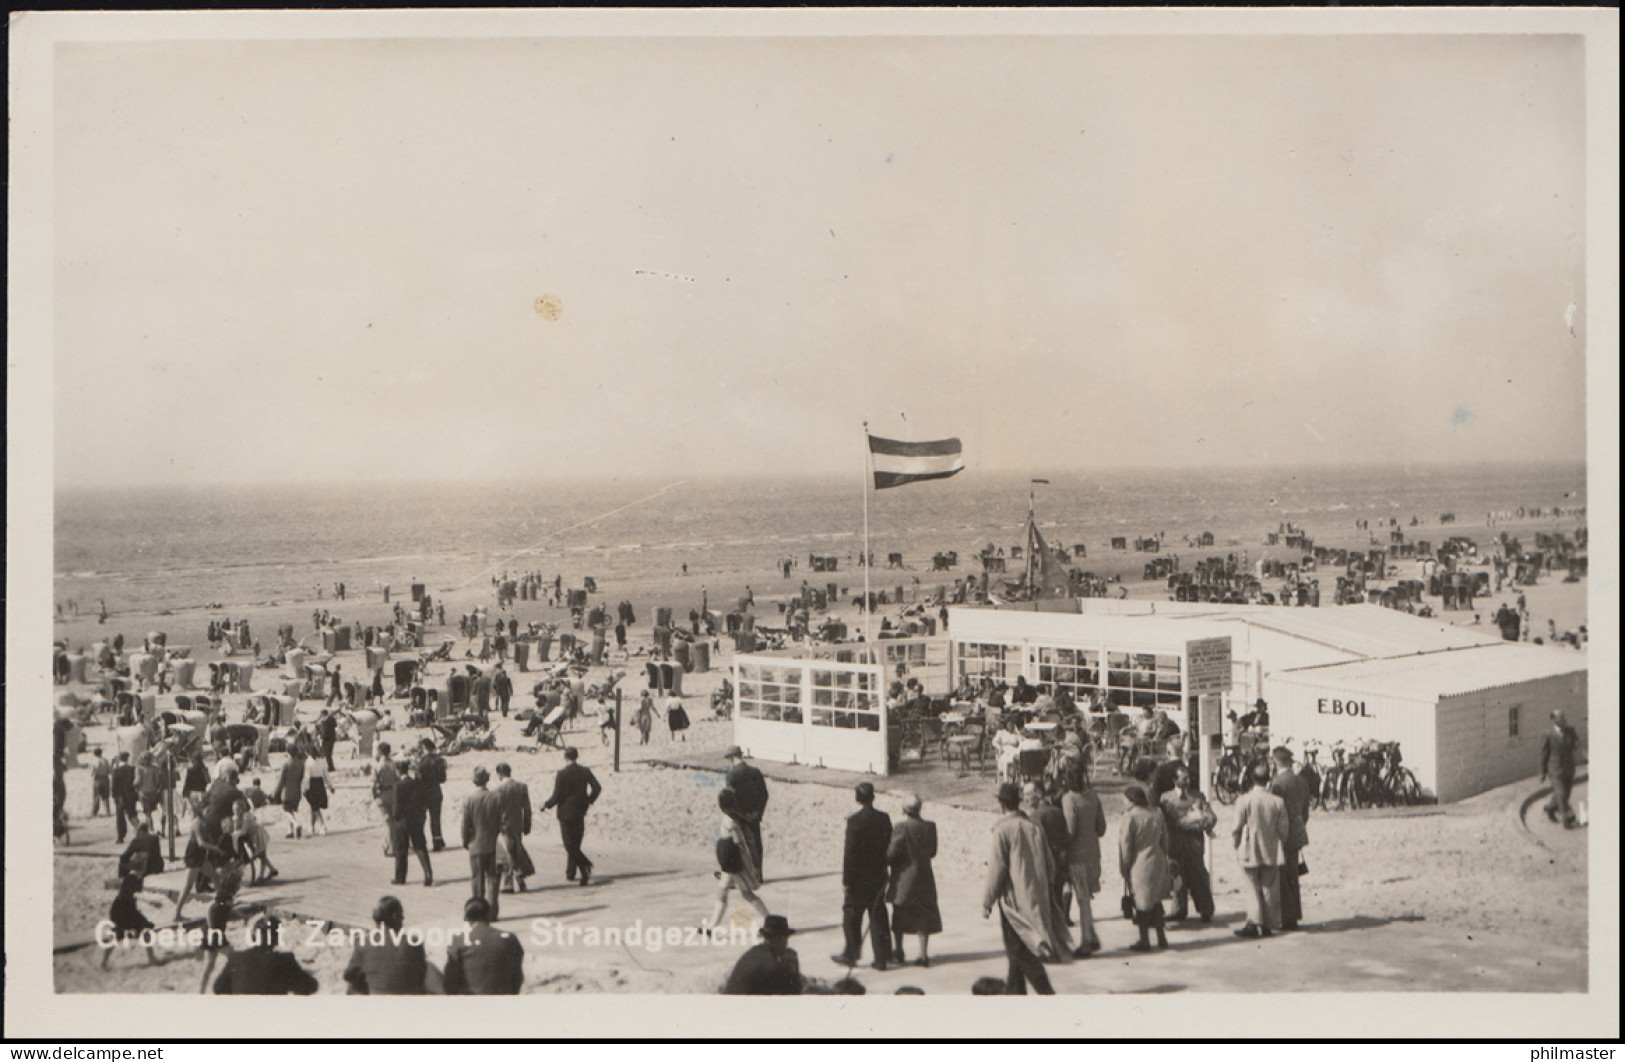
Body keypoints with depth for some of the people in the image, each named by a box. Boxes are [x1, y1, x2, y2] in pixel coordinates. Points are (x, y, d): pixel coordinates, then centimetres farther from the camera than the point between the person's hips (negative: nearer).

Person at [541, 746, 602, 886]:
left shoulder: (562, 774, -13)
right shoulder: (585, 772, 1)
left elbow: (556, 797, -14)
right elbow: (597, 788, -4)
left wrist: (545, 805, 4)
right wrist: (589, 800, 13)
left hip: (566, 813, -5)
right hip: (580, 813, 5)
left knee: (570, 845, -2)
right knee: (575, 844, 15)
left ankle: (586, 865, -22)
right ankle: (570, 873, 21)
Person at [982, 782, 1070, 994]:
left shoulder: (1003, 830, -13)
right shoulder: (1035, 827, 5)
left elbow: (997, 869, -14)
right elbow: (1049, 865, 12)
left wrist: (987, 901, -4)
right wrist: (1042, 889, 24)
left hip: (1015, 900, -7)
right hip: (1037, 899, 7)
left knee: (1021, 953, -3)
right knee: (1017, 953, 17)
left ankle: (1047, 993, -12)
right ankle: (1014, 992, 23)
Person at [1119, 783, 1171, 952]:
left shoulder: (1130, 817, -16)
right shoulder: (1157, 813, 2)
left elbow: (1126, 845, -11)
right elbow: (1165, 839, 9)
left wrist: (1125, 869, -1)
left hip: (1140, 865, -6)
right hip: (1158, 861, 6)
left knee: (1142, 903, 4)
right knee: (1156, 901, 18)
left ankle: (1144, 940, 11)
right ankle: (1161, 937, 22)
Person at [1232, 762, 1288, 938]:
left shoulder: (1244, 800, -12)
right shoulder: (1278, 802, -6)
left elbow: (1237, 828, -7)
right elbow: (1283, 829, 1)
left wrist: (1237, 845, 10)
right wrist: (1282, 844, 19)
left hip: (1249, 851, -2)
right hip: (1271, 852, 2)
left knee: (1253, 889, 5)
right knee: (1269, 889, 9)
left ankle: (1254, 923, -2)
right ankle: (1267, 925, 12)